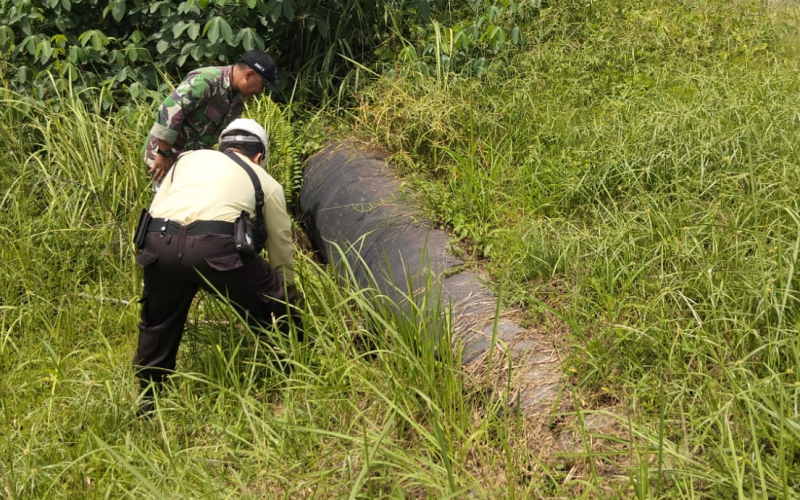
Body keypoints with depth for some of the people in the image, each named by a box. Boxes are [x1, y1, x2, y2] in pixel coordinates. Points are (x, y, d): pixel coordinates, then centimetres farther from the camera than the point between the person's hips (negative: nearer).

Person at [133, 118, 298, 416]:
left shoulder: (188, 158, 32)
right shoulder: (266, 182, 25)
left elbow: (155, 210, 28)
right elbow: (281, 249, 31)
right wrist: (287, 298, 45)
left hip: (159, 241, 4)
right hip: (215, 247, -3)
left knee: (158, 324, 27)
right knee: (276, 307, 19)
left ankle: (148, 401, 40)